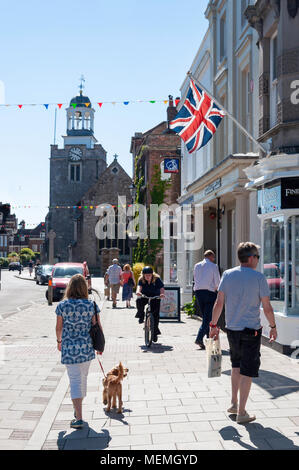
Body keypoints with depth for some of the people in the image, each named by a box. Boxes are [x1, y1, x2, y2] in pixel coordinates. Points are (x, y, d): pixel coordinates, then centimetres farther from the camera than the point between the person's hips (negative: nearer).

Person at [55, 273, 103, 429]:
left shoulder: (62, 305, -8)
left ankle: (79, 418, -6)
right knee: (83, 377, 21)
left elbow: (59, 327, 1)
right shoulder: (91, 305, -7)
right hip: (87, 347, 2)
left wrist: (59, 341, 20)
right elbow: (97, 327, -3)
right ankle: (78, 408, 40)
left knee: (74, 381, 1)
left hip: (69, 348, -2)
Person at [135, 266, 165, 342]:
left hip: (155, 297, -1)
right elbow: (139, 287, -27)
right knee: (139, 301, -32)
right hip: (145, 296, 1)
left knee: (155, 314, -11)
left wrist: (162, 293, -48)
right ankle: (141, 315, -4)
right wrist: (138, 292, -51)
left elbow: (162, 288, -25)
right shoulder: (141, 280, -12)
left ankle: (155, 332, 6)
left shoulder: (156, 279, -16)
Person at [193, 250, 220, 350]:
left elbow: (196, 280, 13)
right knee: (208, 317, -5)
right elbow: (217, 282, -5)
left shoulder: (197, 266, 11)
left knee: (205, 316, 16)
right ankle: (199, 338, -18)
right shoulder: (213, 266, -4)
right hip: (209, 293, -5)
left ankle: (209, 338, 21)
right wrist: (215, 288, 14)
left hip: (198, 292, 6)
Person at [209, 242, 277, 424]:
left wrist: (213, 325, 10)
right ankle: (241, 413, 9)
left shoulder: (227, 275, 0)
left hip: (232, 329, 5)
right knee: (247, 372, 4)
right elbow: (267, 308, -7)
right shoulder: (258, 277, -10)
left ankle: (234, 403, 30)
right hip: (251, 330, -5)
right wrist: (273, 327, 8)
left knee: (237, 366, 23)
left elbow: (219, 303, 0)